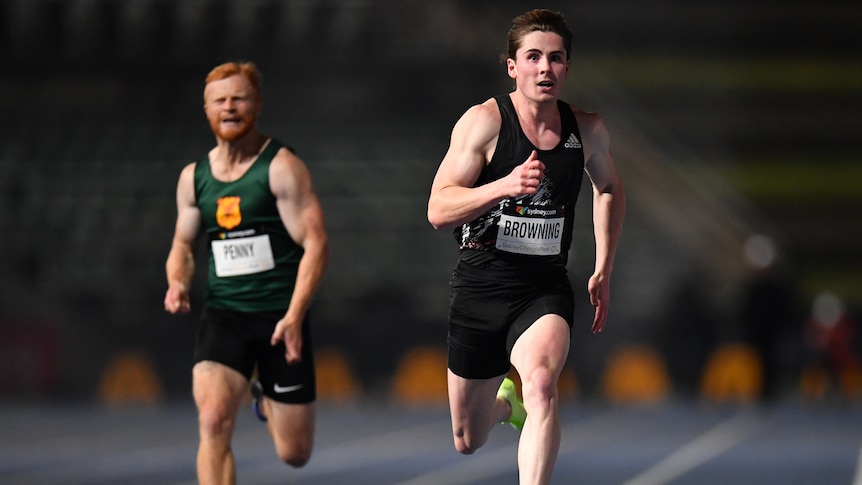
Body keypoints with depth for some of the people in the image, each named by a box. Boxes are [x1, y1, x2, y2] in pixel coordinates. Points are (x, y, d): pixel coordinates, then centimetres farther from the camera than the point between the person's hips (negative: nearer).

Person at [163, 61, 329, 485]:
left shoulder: (281, 167, -7)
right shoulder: (193, 178, 8)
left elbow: (316, 244, -11)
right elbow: (182, 246, 22)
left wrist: (294, 316, -22)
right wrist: (177, 283, -2)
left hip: (280, 317, -2)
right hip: (222, 314, 3)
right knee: (213, 421, -24)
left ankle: (269, 404, 43)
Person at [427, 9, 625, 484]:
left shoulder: (587, 129, 2)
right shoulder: (484, 121, -10)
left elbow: (609, 188, 25)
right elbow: (438, 209, -16)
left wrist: (603, 271, 19)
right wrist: (505, 186, -32)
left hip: (545, 287, 1)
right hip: (480, 285, -1)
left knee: (540, 381, -34)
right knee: (468, 442, 14)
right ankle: (507, 396, 49)